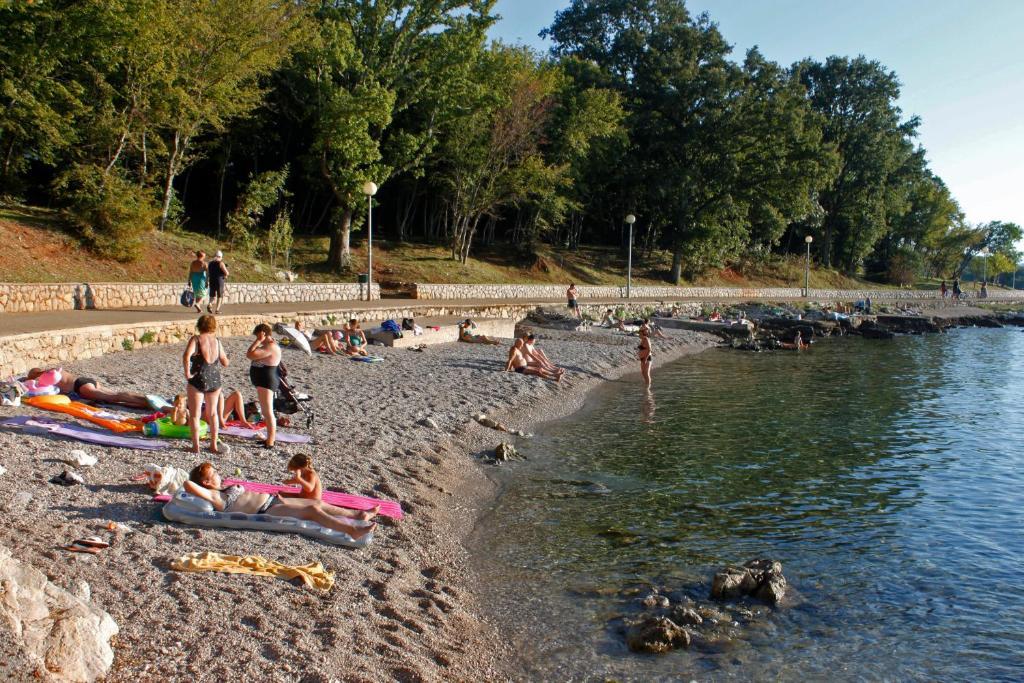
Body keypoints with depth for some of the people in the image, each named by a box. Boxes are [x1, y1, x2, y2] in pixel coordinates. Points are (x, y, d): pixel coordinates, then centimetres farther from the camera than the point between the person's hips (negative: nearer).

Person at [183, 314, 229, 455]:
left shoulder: (195, 340, -10)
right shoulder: (217, 341, 0)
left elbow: (186, 356, -28)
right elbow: (225, 363, 8)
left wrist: (187, 373, -17)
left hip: (197, 380, -4)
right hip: (215, 381, 4)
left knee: (194, 415, 9)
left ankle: (196, 446, 9)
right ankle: (214, 445, 22)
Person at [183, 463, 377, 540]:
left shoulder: (224, 490, 21)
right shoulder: (213, 496, -6)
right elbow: (188, 484, -20)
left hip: (271, 500, 10)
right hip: (265, 512, -10)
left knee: (317, 503, 6)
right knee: (312, 510, -21)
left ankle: (357, 515, 12)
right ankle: (352, 530, -29)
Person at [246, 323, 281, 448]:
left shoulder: (270, 347, -20)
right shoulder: (269, 345, 14)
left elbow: (250, 355, -25)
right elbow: (251, 355, 19)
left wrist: (258, 341, -19)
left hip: (266, 382, -12)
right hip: (263, 382, 12)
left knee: (268, 412, -9)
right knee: (266, 411, 18)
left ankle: (270, 442, -7)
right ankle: (271, 437, 27)